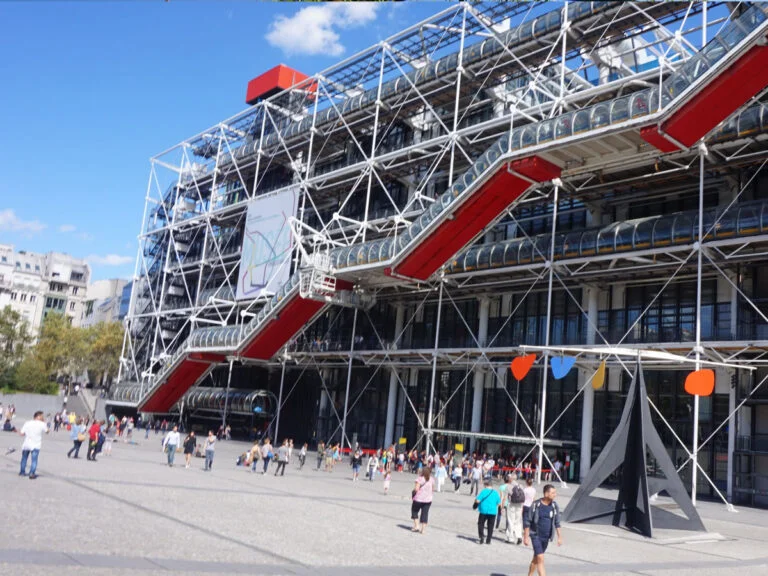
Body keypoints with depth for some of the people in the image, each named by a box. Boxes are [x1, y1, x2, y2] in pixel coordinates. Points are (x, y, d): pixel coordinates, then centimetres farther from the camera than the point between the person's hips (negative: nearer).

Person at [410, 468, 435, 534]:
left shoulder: (419, 479, -14)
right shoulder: (431, 480, 0)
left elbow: (416, 489, -21)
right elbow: (433, 489, 9)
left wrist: (413, 493, -1)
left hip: (418, 499, -4)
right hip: (428, 500, 4)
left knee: (414, 511, 16)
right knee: (425, 514, 9)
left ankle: (416, 526, 8)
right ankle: (423, 529, 7)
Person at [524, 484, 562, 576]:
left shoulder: (554, 506, -2)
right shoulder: (536, 505, -13)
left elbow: (557, 522, 6)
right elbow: (527, 521, -7)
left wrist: (559, 537, 3)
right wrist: (526, 537, -7)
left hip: (546, 537, 4)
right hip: (536, 535, -4)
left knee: (536, 559, 16)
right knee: (540, 559, -14)